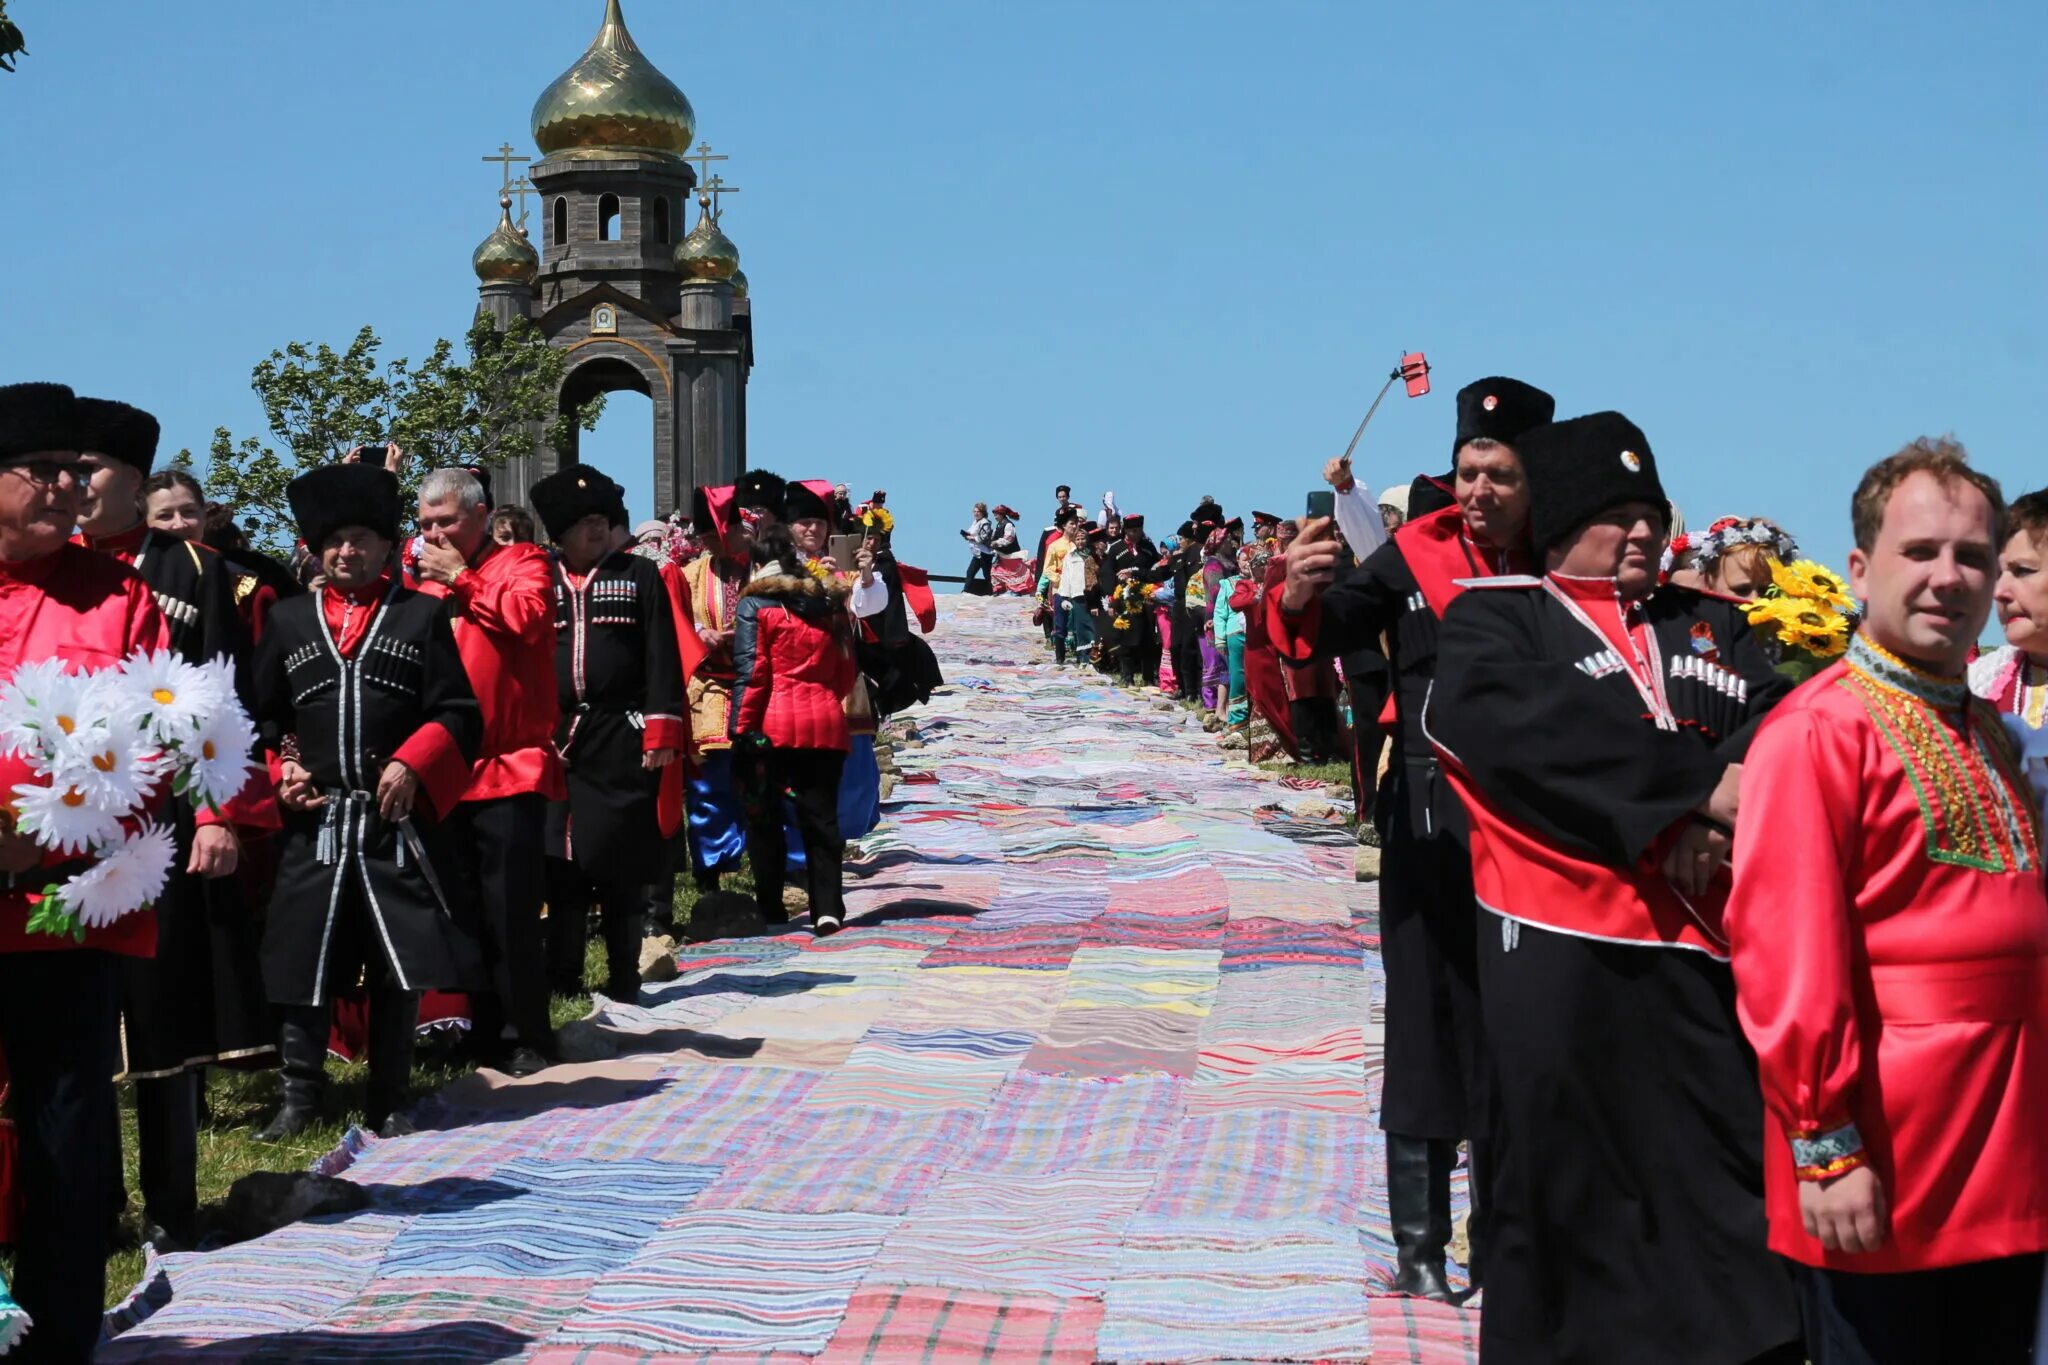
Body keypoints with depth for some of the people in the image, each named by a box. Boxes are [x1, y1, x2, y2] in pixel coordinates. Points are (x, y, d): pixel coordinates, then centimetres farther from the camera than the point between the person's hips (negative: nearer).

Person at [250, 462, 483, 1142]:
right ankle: (299, 1098, 14)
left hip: (399, 819, -1)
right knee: (304, 965, 3)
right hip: (314, 823, 2)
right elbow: (262, 716, 14)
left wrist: (413, 765, -14)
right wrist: (280, 771, -2)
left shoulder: (423, 615, 5)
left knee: (400, 967, 3)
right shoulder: (289, 620, 11)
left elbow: (459, 716, 0)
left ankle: (387, 1104, 14)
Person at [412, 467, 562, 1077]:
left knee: (510, 909, -4)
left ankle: (525, 1035, 5)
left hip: (508, 768, -6)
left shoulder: (522, 562, 1)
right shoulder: (426, 579, 15)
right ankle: (484, 1029, 20)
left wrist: (461, 578, -10)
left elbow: (528, 616, -19)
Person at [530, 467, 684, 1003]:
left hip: (623, 738, -2)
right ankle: (562, 982, 11)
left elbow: (662, 659, 0)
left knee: (622, 865, 0)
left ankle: (624, 987, 8)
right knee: (562, 860, 3)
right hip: (556, 737, 2)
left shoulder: (640, 575, 5)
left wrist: (661, 732, -8)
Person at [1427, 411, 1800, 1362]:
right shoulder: (1494, 621, 3)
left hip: (1707, 945, 4)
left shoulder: (1710, 624, 18)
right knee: (1565, 1185, 4)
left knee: (1739, 1177, 6)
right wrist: (1694, 789, -20)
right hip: (1559, 951, -4)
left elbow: (1776, 723, 2)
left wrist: (1724, 817, -18)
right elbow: (1521, 727, -17)